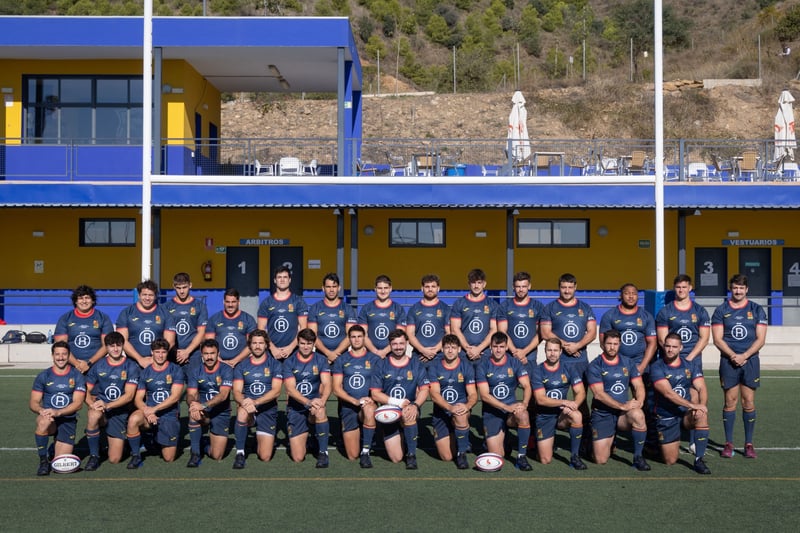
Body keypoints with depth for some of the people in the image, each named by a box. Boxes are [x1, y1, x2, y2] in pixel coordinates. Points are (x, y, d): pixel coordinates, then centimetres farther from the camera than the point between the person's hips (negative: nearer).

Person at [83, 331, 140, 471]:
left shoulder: (131, 366, -3)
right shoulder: (98, 366, 4)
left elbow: (129, 395, -10)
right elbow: (87, 391, 5)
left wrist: (108, 405, -24)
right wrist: (92, 404, -18)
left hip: (120, 413, -1)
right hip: (101, 408, 1)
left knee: (114, 459, -6)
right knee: (93, 415, -39)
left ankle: (119, 442, 31)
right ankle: (94, 457, -19)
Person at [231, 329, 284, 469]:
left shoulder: (275, 364, 1)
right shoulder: (241, 367, 7)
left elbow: (276, 391, -10)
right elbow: (236, 392, -4)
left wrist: (256, 402, -26)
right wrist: (244, 402, -28)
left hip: (268, 411, 0)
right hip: (249, 409, 1)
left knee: (265, 457, -7)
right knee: (243, 412, -39)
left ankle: (263, 439, 29)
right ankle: (240, 454, -24)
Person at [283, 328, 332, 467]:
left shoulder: (321, 360, 0)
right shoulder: (289, 363, -3)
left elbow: (327, 385, -11)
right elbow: (290, 389, -13)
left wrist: (322, 401, -33)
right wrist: (308, 402, -30)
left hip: (314, 404, 0)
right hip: (295, 409, 0)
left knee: (320, 411, -39)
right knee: (298, 458, -8)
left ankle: (323, 452, -22)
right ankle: (302, 436, 28)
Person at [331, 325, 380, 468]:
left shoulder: (374, 359, 6)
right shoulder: (341, 360, 6)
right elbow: (336, 389, -1)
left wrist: (370, 400, -18)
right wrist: (356, 401, -16)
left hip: (368, 405, -1)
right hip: (347, 407, 1)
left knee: (369, 410, -41)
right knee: (352, 456, -3)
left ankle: (365, 452, -28)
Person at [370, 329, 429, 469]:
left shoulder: (416, 364, 4)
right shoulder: (382, 365, 1)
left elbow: (424, 390, -4)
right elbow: (375, 393, -4)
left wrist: (415, 405, -24)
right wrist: (398, 402, -16)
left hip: (409, 410, 0)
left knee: (408, 414, -39)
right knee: (396, 458, -7)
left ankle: (411, 455, -20)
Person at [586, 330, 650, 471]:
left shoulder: (627, 363, 7)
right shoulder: (595, 366, -6)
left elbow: (639, 386, 4)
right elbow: (598, 394, -15)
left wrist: (639, 401, -18)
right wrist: (622, 406, -23)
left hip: (624, 413, 2)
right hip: (602, 414, -2)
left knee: (637, 415, -35)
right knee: (601, 460, -6)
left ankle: (638, 457, -16)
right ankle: (609, 440, 30)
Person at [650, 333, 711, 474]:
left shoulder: (691, 365, 3)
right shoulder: (657, 367, -10)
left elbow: (701, 388, -6)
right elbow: (668, 393, -22)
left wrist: (701, 405, -27)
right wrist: (692, 405, -31)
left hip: (687, 413, 2)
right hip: (666, 416, -2)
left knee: (702, 415, -34)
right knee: (671, 461, -2)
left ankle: (699, 460, -22)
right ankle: (672, 443, 35)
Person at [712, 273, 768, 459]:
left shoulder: (757, 310, 6)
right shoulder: (721, 311, 5)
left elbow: (761, 339, 0)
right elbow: (717, 339, 0)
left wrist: (744, 356, -12)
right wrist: (733, 356, -13)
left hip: (750, 360, 0)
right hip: (728, 361, 0)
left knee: (749, 402, 1)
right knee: (730, 402, 0)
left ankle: (749, 444, 9)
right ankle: (729, 443, 7)